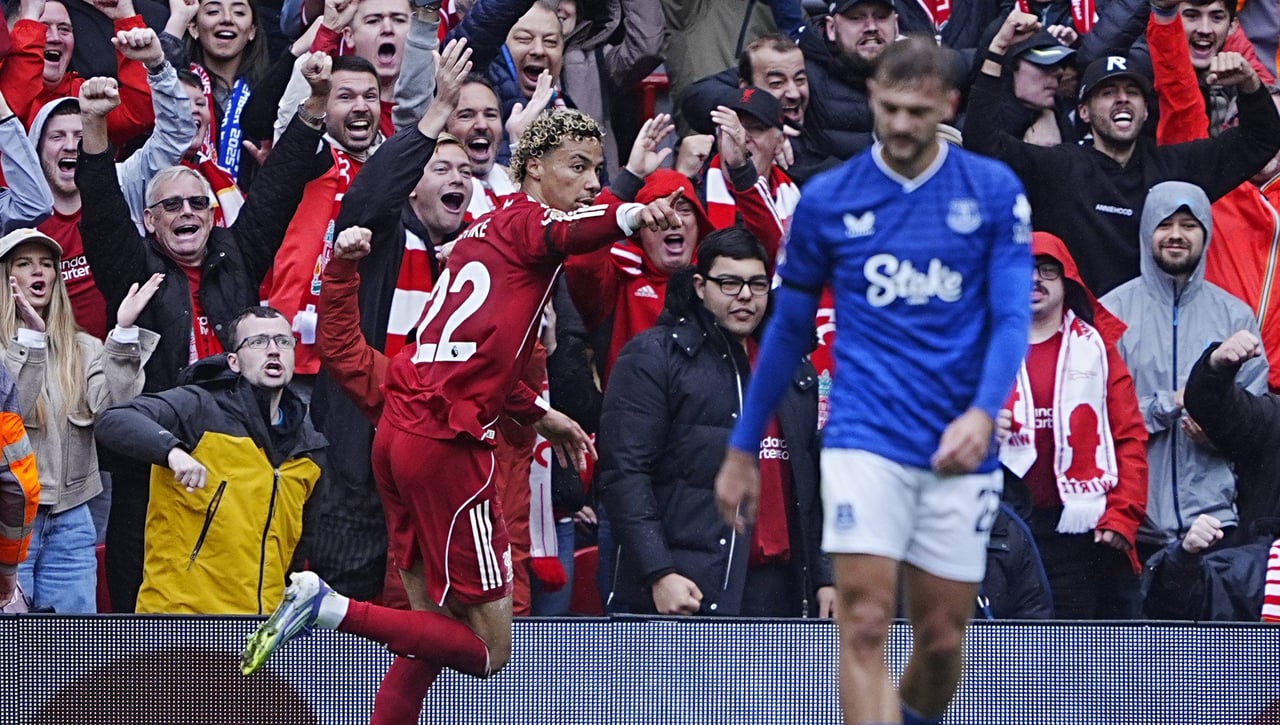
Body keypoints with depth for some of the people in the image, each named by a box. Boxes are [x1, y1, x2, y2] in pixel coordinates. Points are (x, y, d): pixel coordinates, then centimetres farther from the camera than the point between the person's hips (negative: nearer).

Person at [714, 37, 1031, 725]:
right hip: (865, 441, -1)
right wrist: (742, 449, 18)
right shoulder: (826, 199, 4)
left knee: (942, 639, 7)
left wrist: (984, 412, -22)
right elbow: (788, 330, 14)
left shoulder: (994, 191, 2)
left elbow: (1012, 317, -4)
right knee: (864, 626, -15)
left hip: (958, 453, 1)